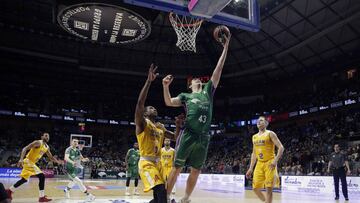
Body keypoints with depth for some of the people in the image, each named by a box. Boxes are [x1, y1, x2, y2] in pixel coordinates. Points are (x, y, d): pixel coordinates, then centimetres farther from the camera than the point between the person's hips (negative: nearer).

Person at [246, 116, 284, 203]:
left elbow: (281, 147, -10)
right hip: (259, 164, 6)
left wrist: (275, 160, -23)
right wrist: (251, 168, 14)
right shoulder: (254, 137, 15)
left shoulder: (270, 133, -3)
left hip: (269, 163, -6)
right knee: (255, 188, 4)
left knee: (269, 188, -8)